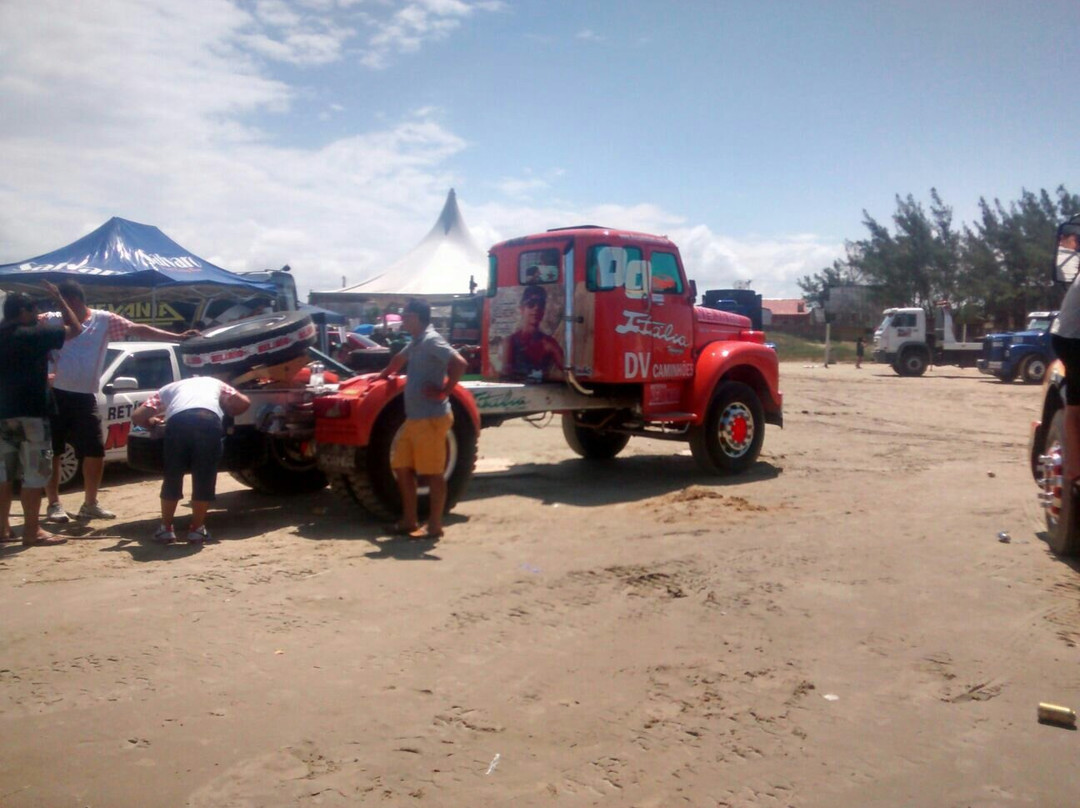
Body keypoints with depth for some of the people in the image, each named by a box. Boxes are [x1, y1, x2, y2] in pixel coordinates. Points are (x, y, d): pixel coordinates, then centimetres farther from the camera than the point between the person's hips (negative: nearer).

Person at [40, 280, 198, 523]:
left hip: (85, 398, 1)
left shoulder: (104, 320, 3)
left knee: (95, 453, 4)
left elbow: (138, 330, -2)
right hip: (55, 395, -1)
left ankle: (90, 504, 19)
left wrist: (178, 337, -8)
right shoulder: (52, 321, 4)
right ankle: (54, 504, 14)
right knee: (52, 452, 3)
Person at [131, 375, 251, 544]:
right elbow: (244, 402, 27)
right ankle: (197, 529, 18)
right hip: (209, 420, -1)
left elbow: (137, 416, 31)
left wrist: (152, 423, 52)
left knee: (172, 477, 17)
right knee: (204, 478, 12)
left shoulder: (170, 387, 38)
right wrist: (225, 414, 44)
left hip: (178, 421, 1)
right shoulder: (214, 383, 40)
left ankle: (166, 529, 24)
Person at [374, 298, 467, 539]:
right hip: (414, 418, 10)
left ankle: (434, 526, 7)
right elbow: (400, 358, 38)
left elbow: (459, 363, -27)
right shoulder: (417, 342, 15)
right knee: (402, 467, 13)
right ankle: (409, 521, 22)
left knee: (432, 473, -2)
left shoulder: (431, 340, -15)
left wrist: (443, 391, -20)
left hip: (431, 418, -10)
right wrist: (383, 375, 49)